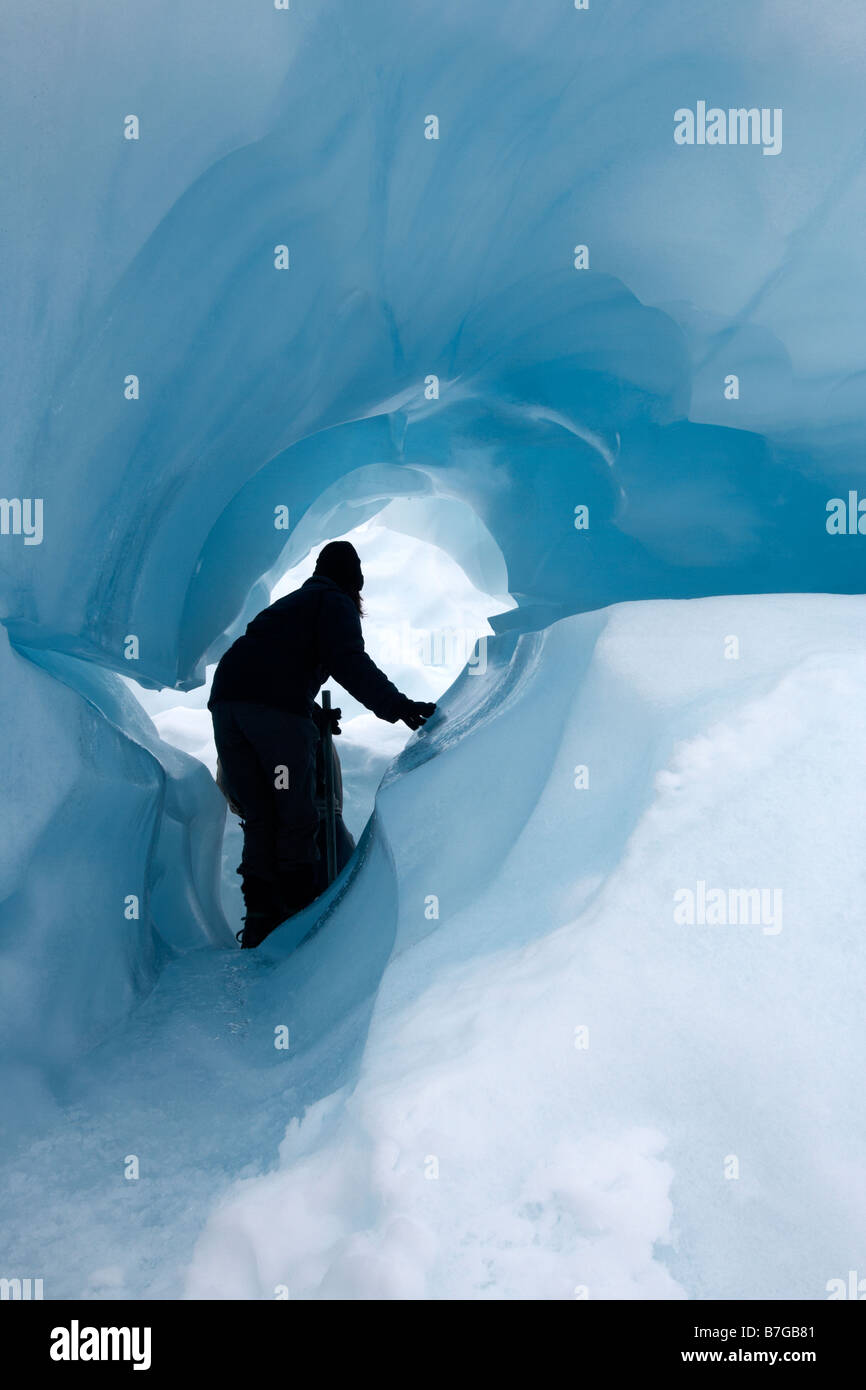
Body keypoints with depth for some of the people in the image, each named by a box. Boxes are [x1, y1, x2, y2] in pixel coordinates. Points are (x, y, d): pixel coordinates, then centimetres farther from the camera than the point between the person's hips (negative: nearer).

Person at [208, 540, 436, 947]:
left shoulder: (288, 603, 34)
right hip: (279, 711, -7)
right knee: (296, 819, 2)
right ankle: (302, 912, 3)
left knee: (257, 819, 11)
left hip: (225, 700, 7)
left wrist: (315, 714, 47)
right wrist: (397, 705, -16)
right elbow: (349, 662, -8)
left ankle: (260, 918, 9)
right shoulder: (336, 604, 10)